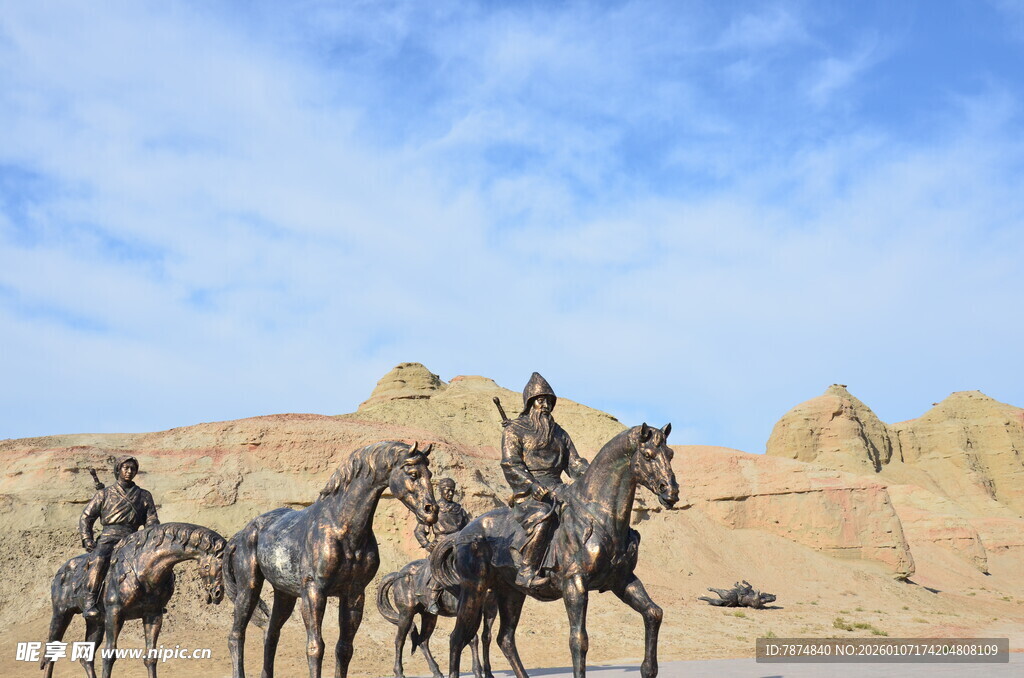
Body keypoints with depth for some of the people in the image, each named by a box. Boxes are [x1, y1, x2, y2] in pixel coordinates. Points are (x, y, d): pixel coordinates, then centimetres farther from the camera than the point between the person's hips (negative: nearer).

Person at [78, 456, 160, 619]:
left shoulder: (144, 496, 19)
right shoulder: (105, 494, 16)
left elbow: (152, 522, 14)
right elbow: (86, 517, 15)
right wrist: (87, 540, 0)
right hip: (108, 538, -2)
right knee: (99, 560, -34)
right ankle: (89, 603, -33)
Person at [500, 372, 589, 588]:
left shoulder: (559, 433, 22)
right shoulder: (514, 430, 4)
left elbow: (575, 464, 19)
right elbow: (511, 465, -8)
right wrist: (536, 488, -21)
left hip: (557, 490, 6)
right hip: (527, 495, -6)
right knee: (543, 516, -35)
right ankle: (527, 572, -27)